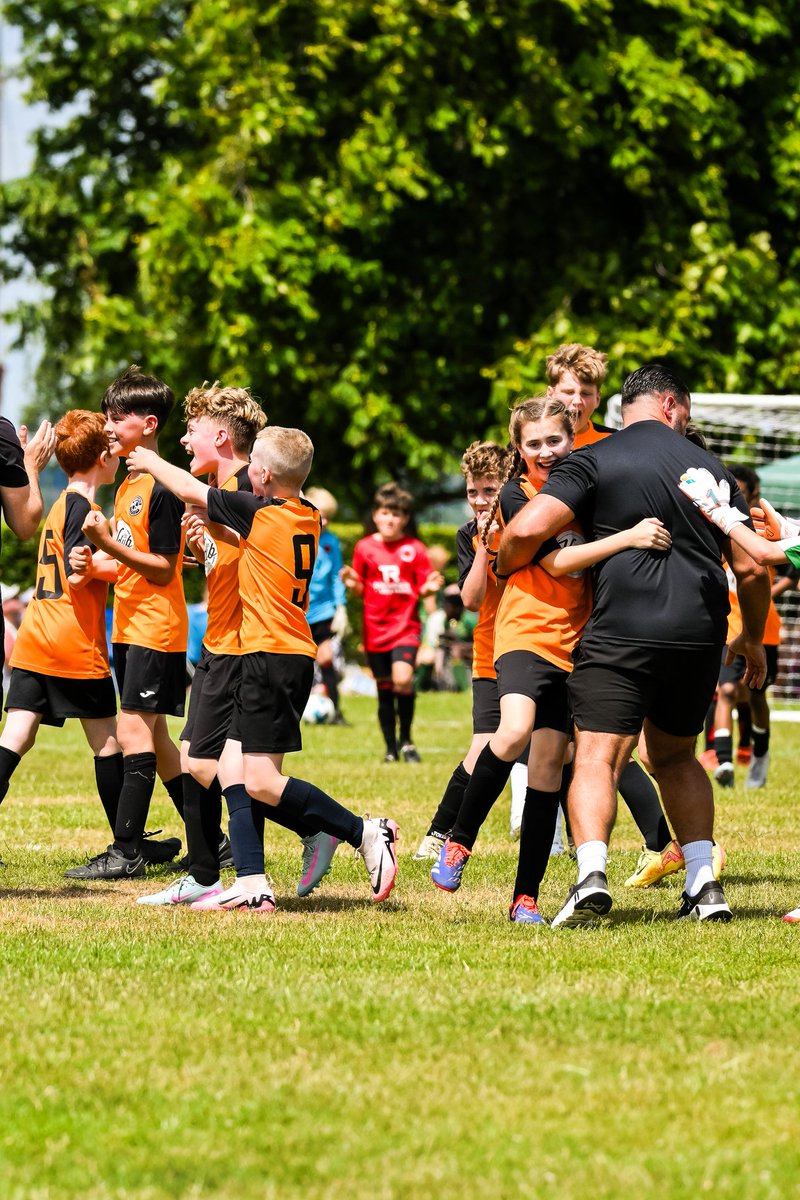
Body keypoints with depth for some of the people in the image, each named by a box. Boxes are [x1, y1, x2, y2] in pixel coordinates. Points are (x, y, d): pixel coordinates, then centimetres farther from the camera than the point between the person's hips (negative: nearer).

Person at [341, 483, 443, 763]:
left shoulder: (414, 548, 1)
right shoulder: (365, 547, 5)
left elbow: (422, 587, 5)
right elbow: (361, 589, 9)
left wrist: (430, 587, -17)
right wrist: (351, 584, -12)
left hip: (405, 627, -2)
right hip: (375, 629, 2)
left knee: (403, 679, -21)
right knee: (384, 688, 5)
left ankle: (406, 740, -3)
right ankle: (391, 747, 17)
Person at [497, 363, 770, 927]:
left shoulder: (594, 461, 1)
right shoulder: (711, 468, 14)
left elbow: (527, 528, -11)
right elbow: (751, 567, 15)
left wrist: (503, 569, 11)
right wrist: (753, 637, 32)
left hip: (623, 631, -4)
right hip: (700, 636, 4)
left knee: (597, 758, -7)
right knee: (675, 757, 21)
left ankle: (591, 873, -30)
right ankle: (705, 885, 11)